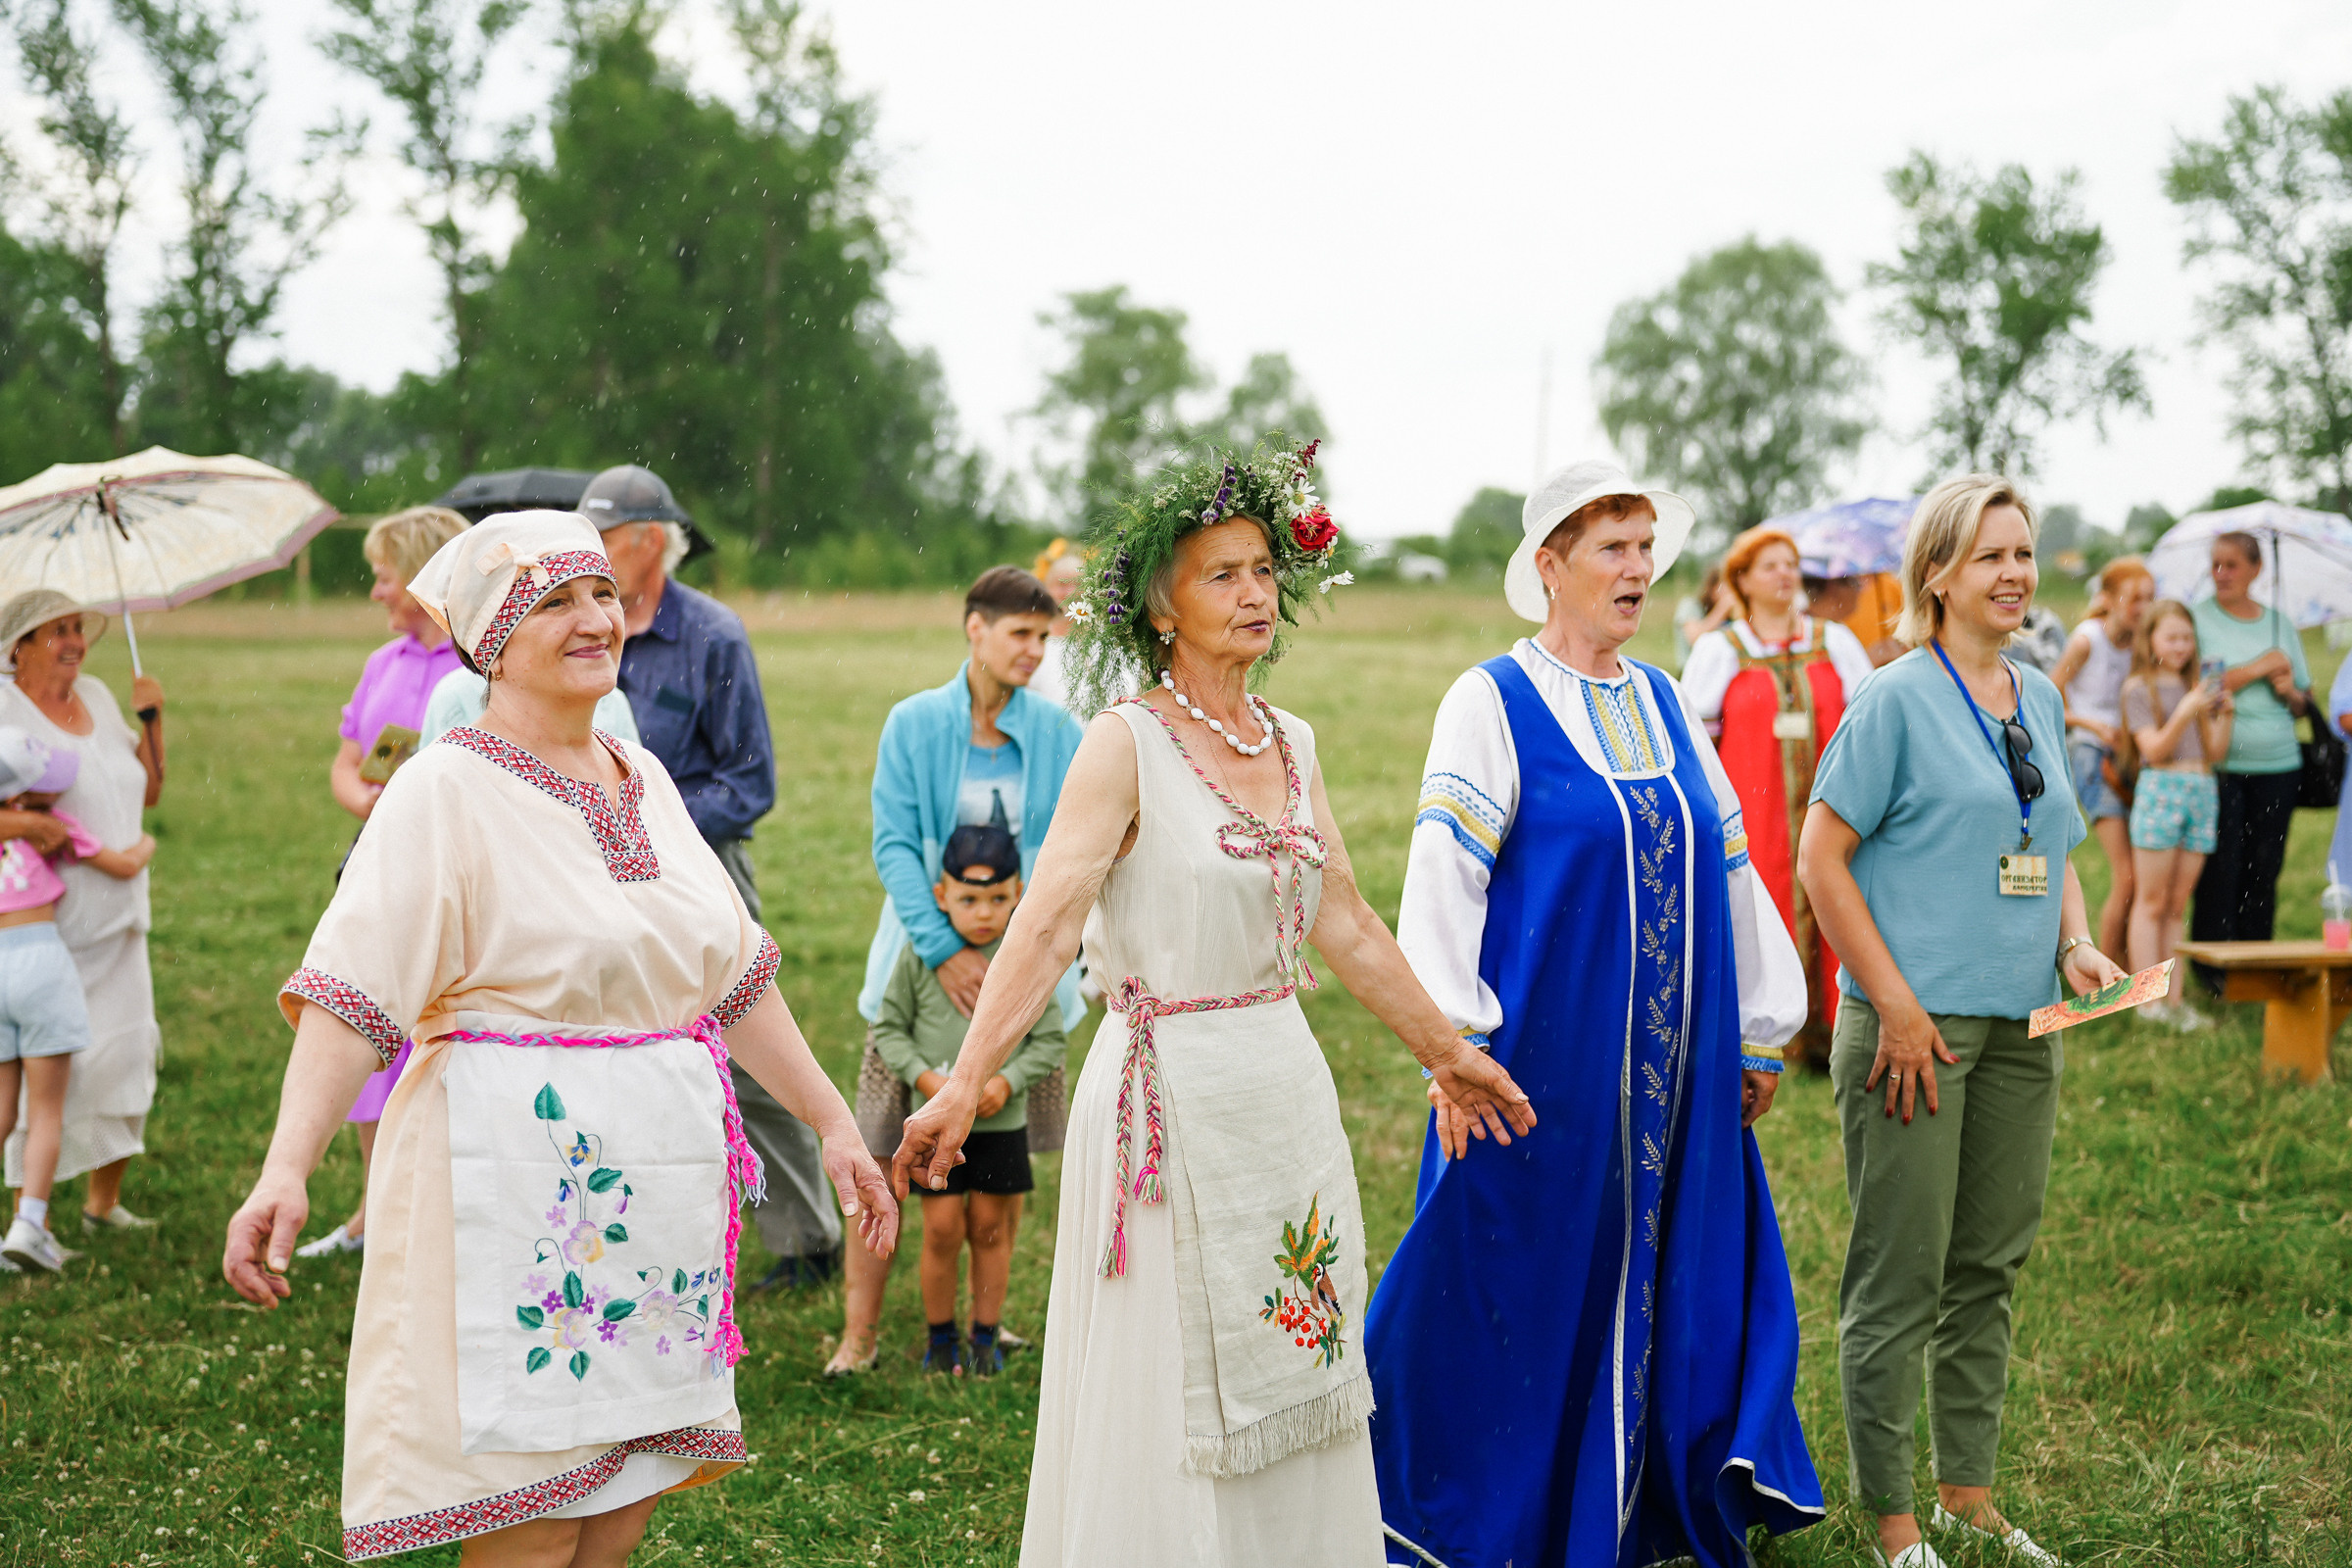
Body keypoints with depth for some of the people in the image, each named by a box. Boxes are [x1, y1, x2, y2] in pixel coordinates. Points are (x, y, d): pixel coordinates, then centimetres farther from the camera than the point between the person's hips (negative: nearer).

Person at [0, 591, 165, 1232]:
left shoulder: (96, 697, 12)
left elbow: (146, 791, 18)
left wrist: (150, 716, 6)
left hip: (116, 917, 6)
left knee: (127, 1054, 5)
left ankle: (103, 1202, 20)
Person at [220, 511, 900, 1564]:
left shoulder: (643, 781, 13)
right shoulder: (447, 788, -9)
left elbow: (735, 978, 20)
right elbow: (348, 998, -17)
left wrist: (833, 1124, 18)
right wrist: (285, 1172, -30)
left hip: (654, 1181, 7)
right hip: (517, 1188, -7)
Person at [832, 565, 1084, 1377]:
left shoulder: (1057, 731, 2)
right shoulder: (914, 724, -3)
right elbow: (893, 846, -8)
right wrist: (944, 950, -18)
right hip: (930, 954, -2)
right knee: (886, 1154, -4)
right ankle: (858, 1332, 3)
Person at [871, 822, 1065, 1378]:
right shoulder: (920, 955, -8)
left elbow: (1050, 1039, -1)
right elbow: (889, 1029, 0)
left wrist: (1009, 1081, -16)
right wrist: (924, 1076, -15)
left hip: (1001, 1122, 0)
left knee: (990, 1227, 9)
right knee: (942, 1229, 1)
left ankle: (986, 1337, 23)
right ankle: (940, 1336, 19)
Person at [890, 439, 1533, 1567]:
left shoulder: (1291, 744, 9)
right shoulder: (1125, 744, -10)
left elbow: (1347, 928, 18)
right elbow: (1047, 920, -20)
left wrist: (1445, 1051, 24)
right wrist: (964, 1083, -30)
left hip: (1287, 1091, 6)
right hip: (1172, 1096, -6)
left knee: (1290, 1387, 12)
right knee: (1172, 1409, 0)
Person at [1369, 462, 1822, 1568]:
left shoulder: (1664, 705, 13)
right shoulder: (1493, 704, -5)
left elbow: (1729, 870, 17)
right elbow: (1443, 880, -11)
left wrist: (1759, 1032, 16)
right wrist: (1454, 1048, -18)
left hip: (1674, 1069, 6)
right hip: (1547, 1059, -6)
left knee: (1662, 1282, 7)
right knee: (1530, 1287, -1)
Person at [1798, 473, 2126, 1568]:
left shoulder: (2039, 700, 12)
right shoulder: (1898, 699, -9)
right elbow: (1821, 858, -11)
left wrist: (2077, 943, 3)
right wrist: (1895, 1007, -15)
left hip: (2019, 1028, 7)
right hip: (1916, 1026, -7)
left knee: (1991, 1269, 14)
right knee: (1901, 1277, -1)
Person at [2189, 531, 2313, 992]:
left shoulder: (2280, 624, 15)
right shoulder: (2199, 618, 2)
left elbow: (2303, 704, 18)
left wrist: (2290, 691, -5)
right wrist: (2257, 669, -10)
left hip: (2277, 764, 4)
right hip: (2218, 761, -4)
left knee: (2265, 867, 2)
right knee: (2221, 865, -8)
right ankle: (2210, 967, 0)